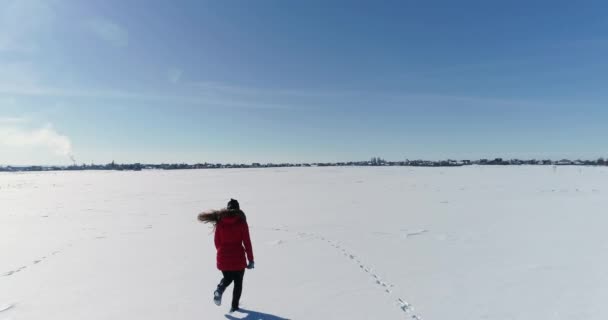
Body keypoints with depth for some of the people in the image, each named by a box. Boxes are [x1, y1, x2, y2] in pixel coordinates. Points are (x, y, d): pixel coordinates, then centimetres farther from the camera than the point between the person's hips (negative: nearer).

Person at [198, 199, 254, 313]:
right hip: (238, 258, -2)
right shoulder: (242, 222, -8)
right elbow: (247, 242, -7)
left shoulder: (219, 222, -1)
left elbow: (217, 242, 4)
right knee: (238, 282, 18)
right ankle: (234, 306, 19)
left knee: (227, 278, 26)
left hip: (223, 258, 3)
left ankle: (219, 290, -1)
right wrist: (251, 260, 0)